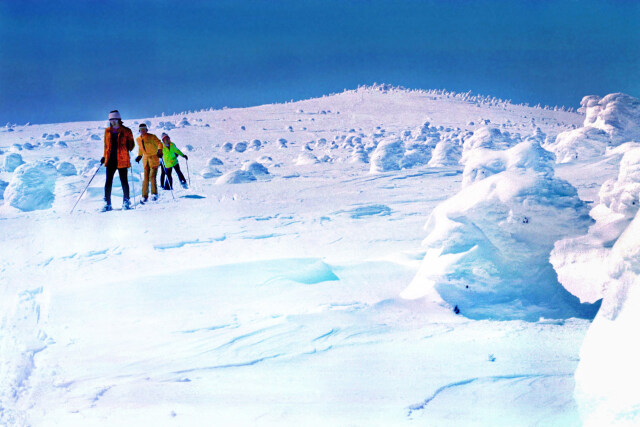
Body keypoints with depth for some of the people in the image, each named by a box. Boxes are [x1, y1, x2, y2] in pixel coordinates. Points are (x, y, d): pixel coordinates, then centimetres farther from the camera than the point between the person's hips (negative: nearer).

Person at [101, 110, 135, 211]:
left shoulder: (126, 131, 1)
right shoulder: (107, 131, 12)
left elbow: (131, 144, 8)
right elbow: (106, 145, 20)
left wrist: (127, 150, -8)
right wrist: (104, 157, 14)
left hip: (122, 160, -3)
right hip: (110, 160, 3)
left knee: (124, 181, 2)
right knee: (108, 181, 0)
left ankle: (126, 202, 13)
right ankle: (107, 203, 5)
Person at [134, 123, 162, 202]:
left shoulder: (152, 137, -10)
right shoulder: (138, 139, 7)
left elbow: (159, 143, -15)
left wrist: (159, 150, -32)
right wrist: (139, 156, 18)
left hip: (154, 159, -5)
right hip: (145, 160, 5)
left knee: (152, 177, -12)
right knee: (146, 178, 3)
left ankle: (154, 194, -1)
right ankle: (144, 196, 5)